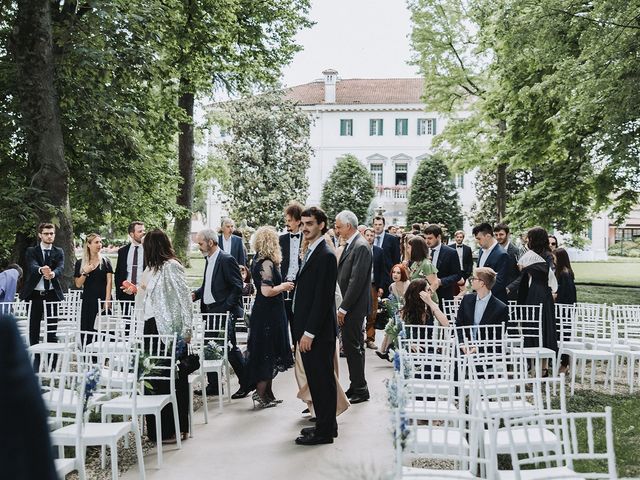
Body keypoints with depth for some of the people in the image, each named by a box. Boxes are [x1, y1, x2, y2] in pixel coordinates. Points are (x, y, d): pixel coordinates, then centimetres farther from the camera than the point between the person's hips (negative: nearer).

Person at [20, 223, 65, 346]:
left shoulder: (58, 252, 8)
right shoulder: (31, 251, 4)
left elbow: (61, 268, -10)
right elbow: (32, 266, -16)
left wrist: (52, 273, -34)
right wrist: (41, 270, -40)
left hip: (52, 294, 1)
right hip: (35, 294, -1)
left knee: (52, 330, 2)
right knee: (34, 330, 4)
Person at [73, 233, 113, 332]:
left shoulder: (105, 261, 5)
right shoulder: (80, 263, 7)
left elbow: (109, 282, -1)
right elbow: (78, 284, 6)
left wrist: (107, 300, -10)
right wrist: (85, 272, -10)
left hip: (102, 300, -1)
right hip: (88, 301, 1)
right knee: (87, 329, -2)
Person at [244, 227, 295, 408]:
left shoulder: (258, 260, 9)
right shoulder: (267, 263, -19)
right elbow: (267, 291, -25)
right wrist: (284, 286, -11)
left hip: (263, 312, 10)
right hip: (269, 313, -10)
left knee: (265, 353, 16)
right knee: (267, 353, -1)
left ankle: (267, 393, 25)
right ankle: (260, 395, 6)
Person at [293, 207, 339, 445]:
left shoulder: (326, 255, -15)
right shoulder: (310, 253, 14)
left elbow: (323, 298, -20)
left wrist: (309, 332, -20)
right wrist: (302, 331, 13)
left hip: (318, 332, -9)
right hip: (307, 330, 9)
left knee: (323, 380, 1)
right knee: (315, 379, 16)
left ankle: (324, 432, 10)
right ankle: (325, 424, 28)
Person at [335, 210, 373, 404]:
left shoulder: (361, 246, -16)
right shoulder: (350, 245, 14)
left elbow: (356, 281, -21)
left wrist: (343, 308, -18)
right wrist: (342, 307, 12)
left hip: (354, 306, -9)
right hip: (347, 306, 9)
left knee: (353, 346, -4)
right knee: (351, 346, 14)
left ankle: (360, 390, 6)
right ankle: (356, 386, 23)